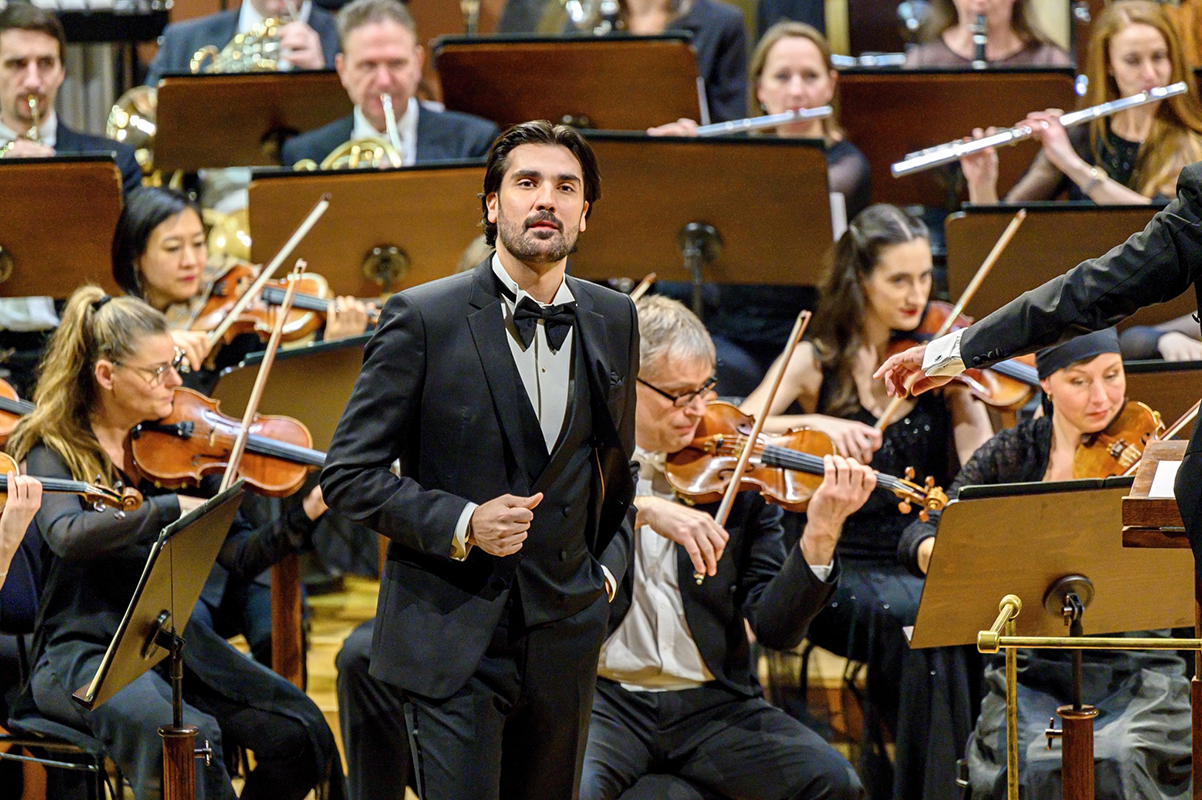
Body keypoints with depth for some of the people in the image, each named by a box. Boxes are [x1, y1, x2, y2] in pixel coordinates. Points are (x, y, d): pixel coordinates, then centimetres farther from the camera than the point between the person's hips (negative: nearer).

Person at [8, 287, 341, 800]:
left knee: (300, 730, -13)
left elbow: (240, 555, 1)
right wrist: (174, 508, -33)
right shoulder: (52, 450, -6)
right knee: (187, 734, -34)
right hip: (83, 653, -5)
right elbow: (68, 535, -28)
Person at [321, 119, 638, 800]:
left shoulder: (614, 322, 9)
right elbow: (349, 475, -6)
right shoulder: (424, 318, -6)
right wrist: (460, 525, -18)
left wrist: (608, 569, 10)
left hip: (564, 640, 5)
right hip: (454, 639, -5)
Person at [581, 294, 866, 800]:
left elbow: (775, 629, -1)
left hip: (712, 701, 3)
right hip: (605, 696, -3)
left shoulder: (740, 481, 6)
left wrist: (820, 534, -15)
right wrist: (639, 507, -28)